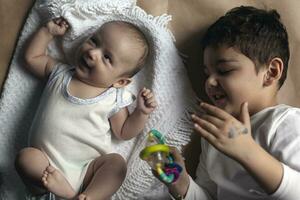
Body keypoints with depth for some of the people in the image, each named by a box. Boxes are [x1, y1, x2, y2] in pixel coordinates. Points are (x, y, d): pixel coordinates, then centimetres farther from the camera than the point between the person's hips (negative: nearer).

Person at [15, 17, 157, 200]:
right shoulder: (61, 73, 11)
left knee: (117, 162, -27)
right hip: (47, 166, 2)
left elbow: (124, 132, 9)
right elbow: (32, 58, 25)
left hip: (87, 171, -1)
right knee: (25, 157, -26)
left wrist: (141, 112, -5)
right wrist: (48, 31, 25)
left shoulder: (114, 99, 3)